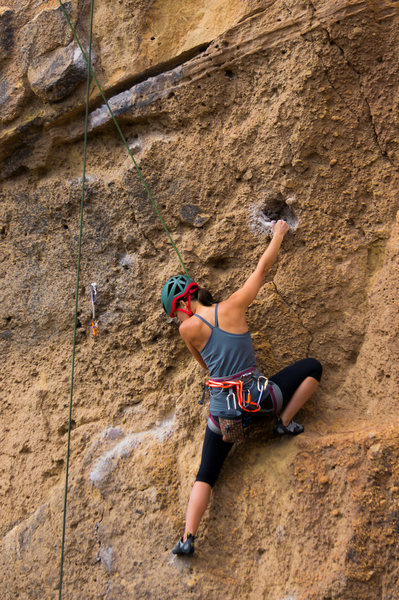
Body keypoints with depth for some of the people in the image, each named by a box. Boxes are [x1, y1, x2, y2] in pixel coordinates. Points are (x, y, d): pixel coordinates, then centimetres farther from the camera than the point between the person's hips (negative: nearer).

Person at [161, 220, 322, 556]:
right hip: (259, 398, -1)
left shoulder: (188, 329, -3)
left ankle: (188, 537, 1)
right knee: (312, 367, 20)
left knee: (206, 476, 15)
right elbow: (263, 268, 7)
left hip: (223, 411, 1)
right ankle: (285, 422, 11)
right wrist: (278, 235, 21)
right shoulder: (233, 307, -4)